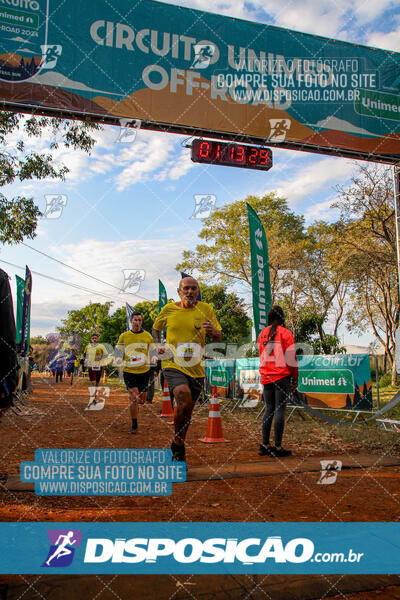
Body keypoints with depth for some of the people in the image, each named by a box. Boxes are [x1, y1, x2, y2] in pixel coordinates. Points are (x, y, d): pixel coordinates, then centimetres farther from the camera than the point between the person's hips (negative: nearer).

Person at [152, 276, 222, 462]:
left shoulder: (206, 309, 3)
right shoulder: (169, 309, 2)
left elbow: (218, 337, 7)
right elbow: (156, 328, 18)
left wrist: (212, 331, -16)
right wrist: (158, 345, -1)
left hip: (196, 368, 3)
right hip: (173, 365, -2)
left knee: (187, 411, 12)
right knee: (184, 400, -26)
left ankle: (177, 449, 37)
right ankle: (178, 446, -3)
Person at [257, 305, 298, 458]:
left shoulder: (262, 334, 11)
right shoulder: (285, 333, -5)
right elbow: (290, 358, -7)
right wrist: (295, 379, 1)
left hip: (266, 377, 5)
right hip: (281, 376, -5)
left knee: (269, 409, 12)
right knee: (280, 410, -2)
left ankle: (265, 445, 14)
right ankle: (278, 448, 1)